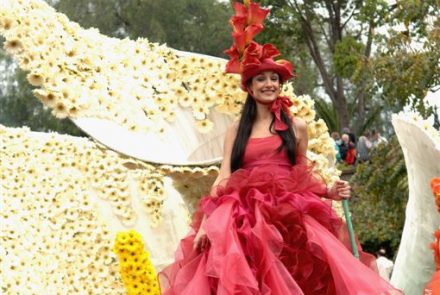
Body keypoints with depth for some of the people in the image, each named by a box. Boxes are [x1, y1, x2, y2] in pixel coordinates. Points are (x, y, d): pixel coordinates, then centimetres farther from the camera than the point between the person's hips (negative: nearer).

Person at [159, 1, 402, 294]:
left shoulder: (297, 126, 13)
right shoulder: (237, 130, 13)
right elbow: (223, 177, 7)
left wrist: (329, 191, 0)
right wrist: (205, 221, -5)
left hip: (289, 213, 0)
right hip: (246, 214, 0)